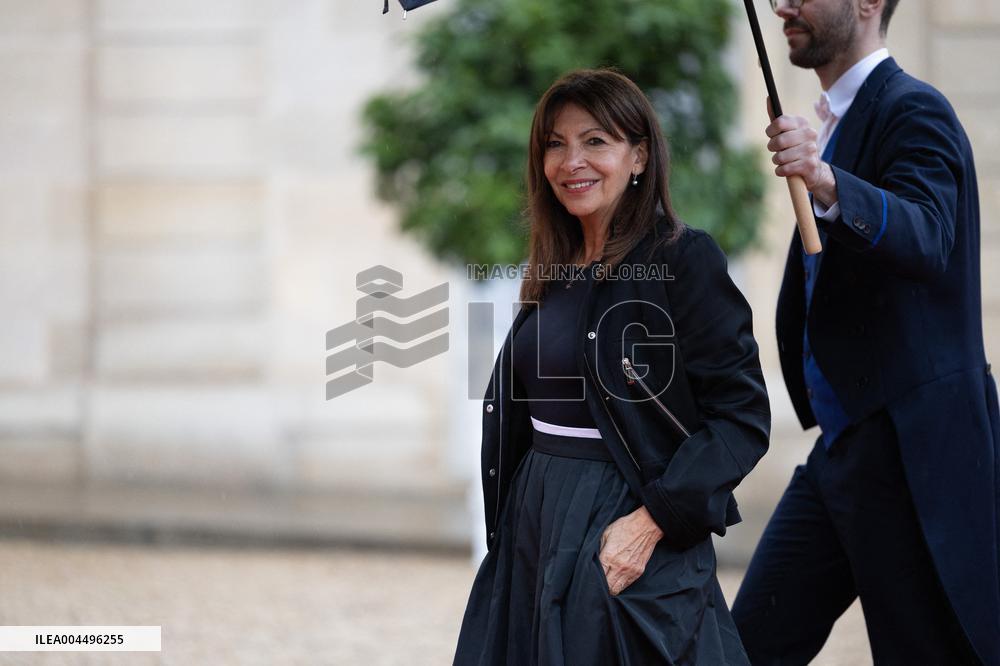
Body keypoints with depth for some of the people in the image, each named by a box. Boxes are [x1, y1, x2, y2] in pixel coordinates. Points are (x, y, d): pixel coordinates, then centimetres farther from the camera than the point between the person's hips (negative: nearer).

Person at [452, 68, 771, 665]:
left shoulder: (683, 260, -11)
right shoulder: (556, 269, 10)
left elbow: (742, 416, -15)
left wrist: (652, 521, -21)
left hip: (622, 534, -7)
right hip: (536, 527, 7)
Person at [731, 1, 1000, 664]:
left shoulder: (913, 109, -12)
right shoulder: (837, 119, 18)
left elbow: (927, 237, -31)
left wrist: (828, 185, -45)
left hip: (911, 451, -10)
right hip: (842, 447, 10)